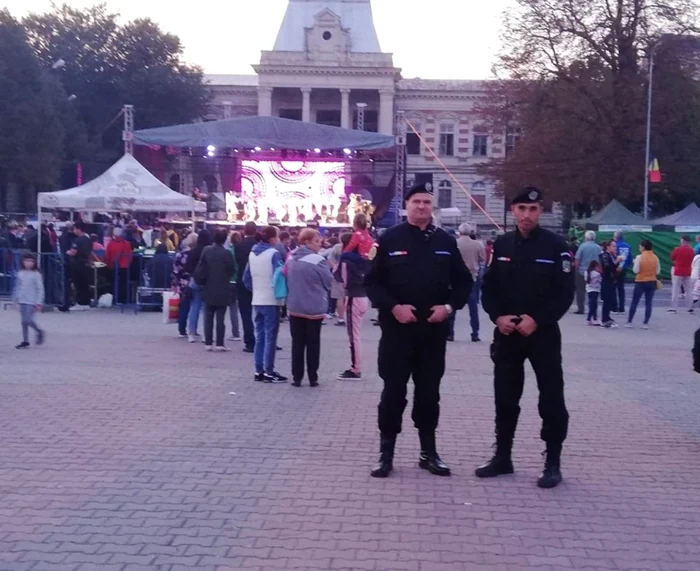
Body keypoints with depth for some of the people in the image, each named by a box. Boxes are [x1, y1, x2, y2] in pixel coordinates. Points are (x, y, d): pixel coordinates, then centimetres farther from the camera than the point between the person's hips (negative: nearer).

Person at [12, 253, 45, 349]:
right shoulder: (20, 273, 7)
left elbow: (40, 289, -8)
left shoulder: (36, 274, -7)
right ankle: (25, 341, 14)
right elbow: (17, 287, 15)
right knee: (24, 321, 7)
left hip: (31, 301, -5)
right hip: (22, 301, 5)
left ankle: (39, 332, 14)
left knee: (28, 320, -12)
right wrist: (15, 299, 15)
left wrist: (39, 302, -12)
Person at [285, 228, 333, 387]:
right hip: (314, 308, -4)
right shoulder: (318, 260, -17)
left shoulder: (291, 259, 2)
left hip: (294, 307, 4)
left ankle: (296, 377, 10)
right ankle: (313, 378, 11)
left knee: (297, 343, 10)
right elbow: (329, 282, -6)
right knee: (313, 344, 7)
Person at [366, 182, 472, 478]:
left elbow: (463, 281, 10)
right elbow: (373, 282, -1)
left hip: (434, 330, 2)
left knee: (429, 391, 11)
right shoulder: (389, 239, -1)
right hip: (397, 328, -2)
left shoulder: (445, 241, 6)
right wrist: (393, 307, -15)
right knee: (393, 391, 2)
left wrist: (449, 306, -7)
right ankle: (386, 453, 12)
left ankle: (429, 452, 21)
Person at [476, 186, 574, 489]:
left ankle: (553, 463, 11)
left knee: (551, 400, 1)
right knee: (505, 398, 11)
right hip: (506, 334, 4)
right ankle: (502, 457, 23)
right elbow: (488, 288, 9)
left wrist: (537, 320, -17)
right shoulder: (501, 245, 6)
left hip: (543, 333, -3)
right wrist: (498, 317, -8)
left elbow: (565, 292, -7)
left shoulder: (555, 245, -5)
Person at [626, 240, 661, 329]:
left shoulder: (639, 257, -11)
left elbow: (636, 270, -11)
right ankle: (646, 323, 3)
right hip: (652, 282, 3)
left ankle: (629, 322, 9)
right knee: (648, 303, 5)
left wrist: (635, 263, 6)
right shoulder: (655, 257, 1)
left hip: (640, 282, -3)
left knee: (634, 302, 7)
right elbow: (658, 271, 4)